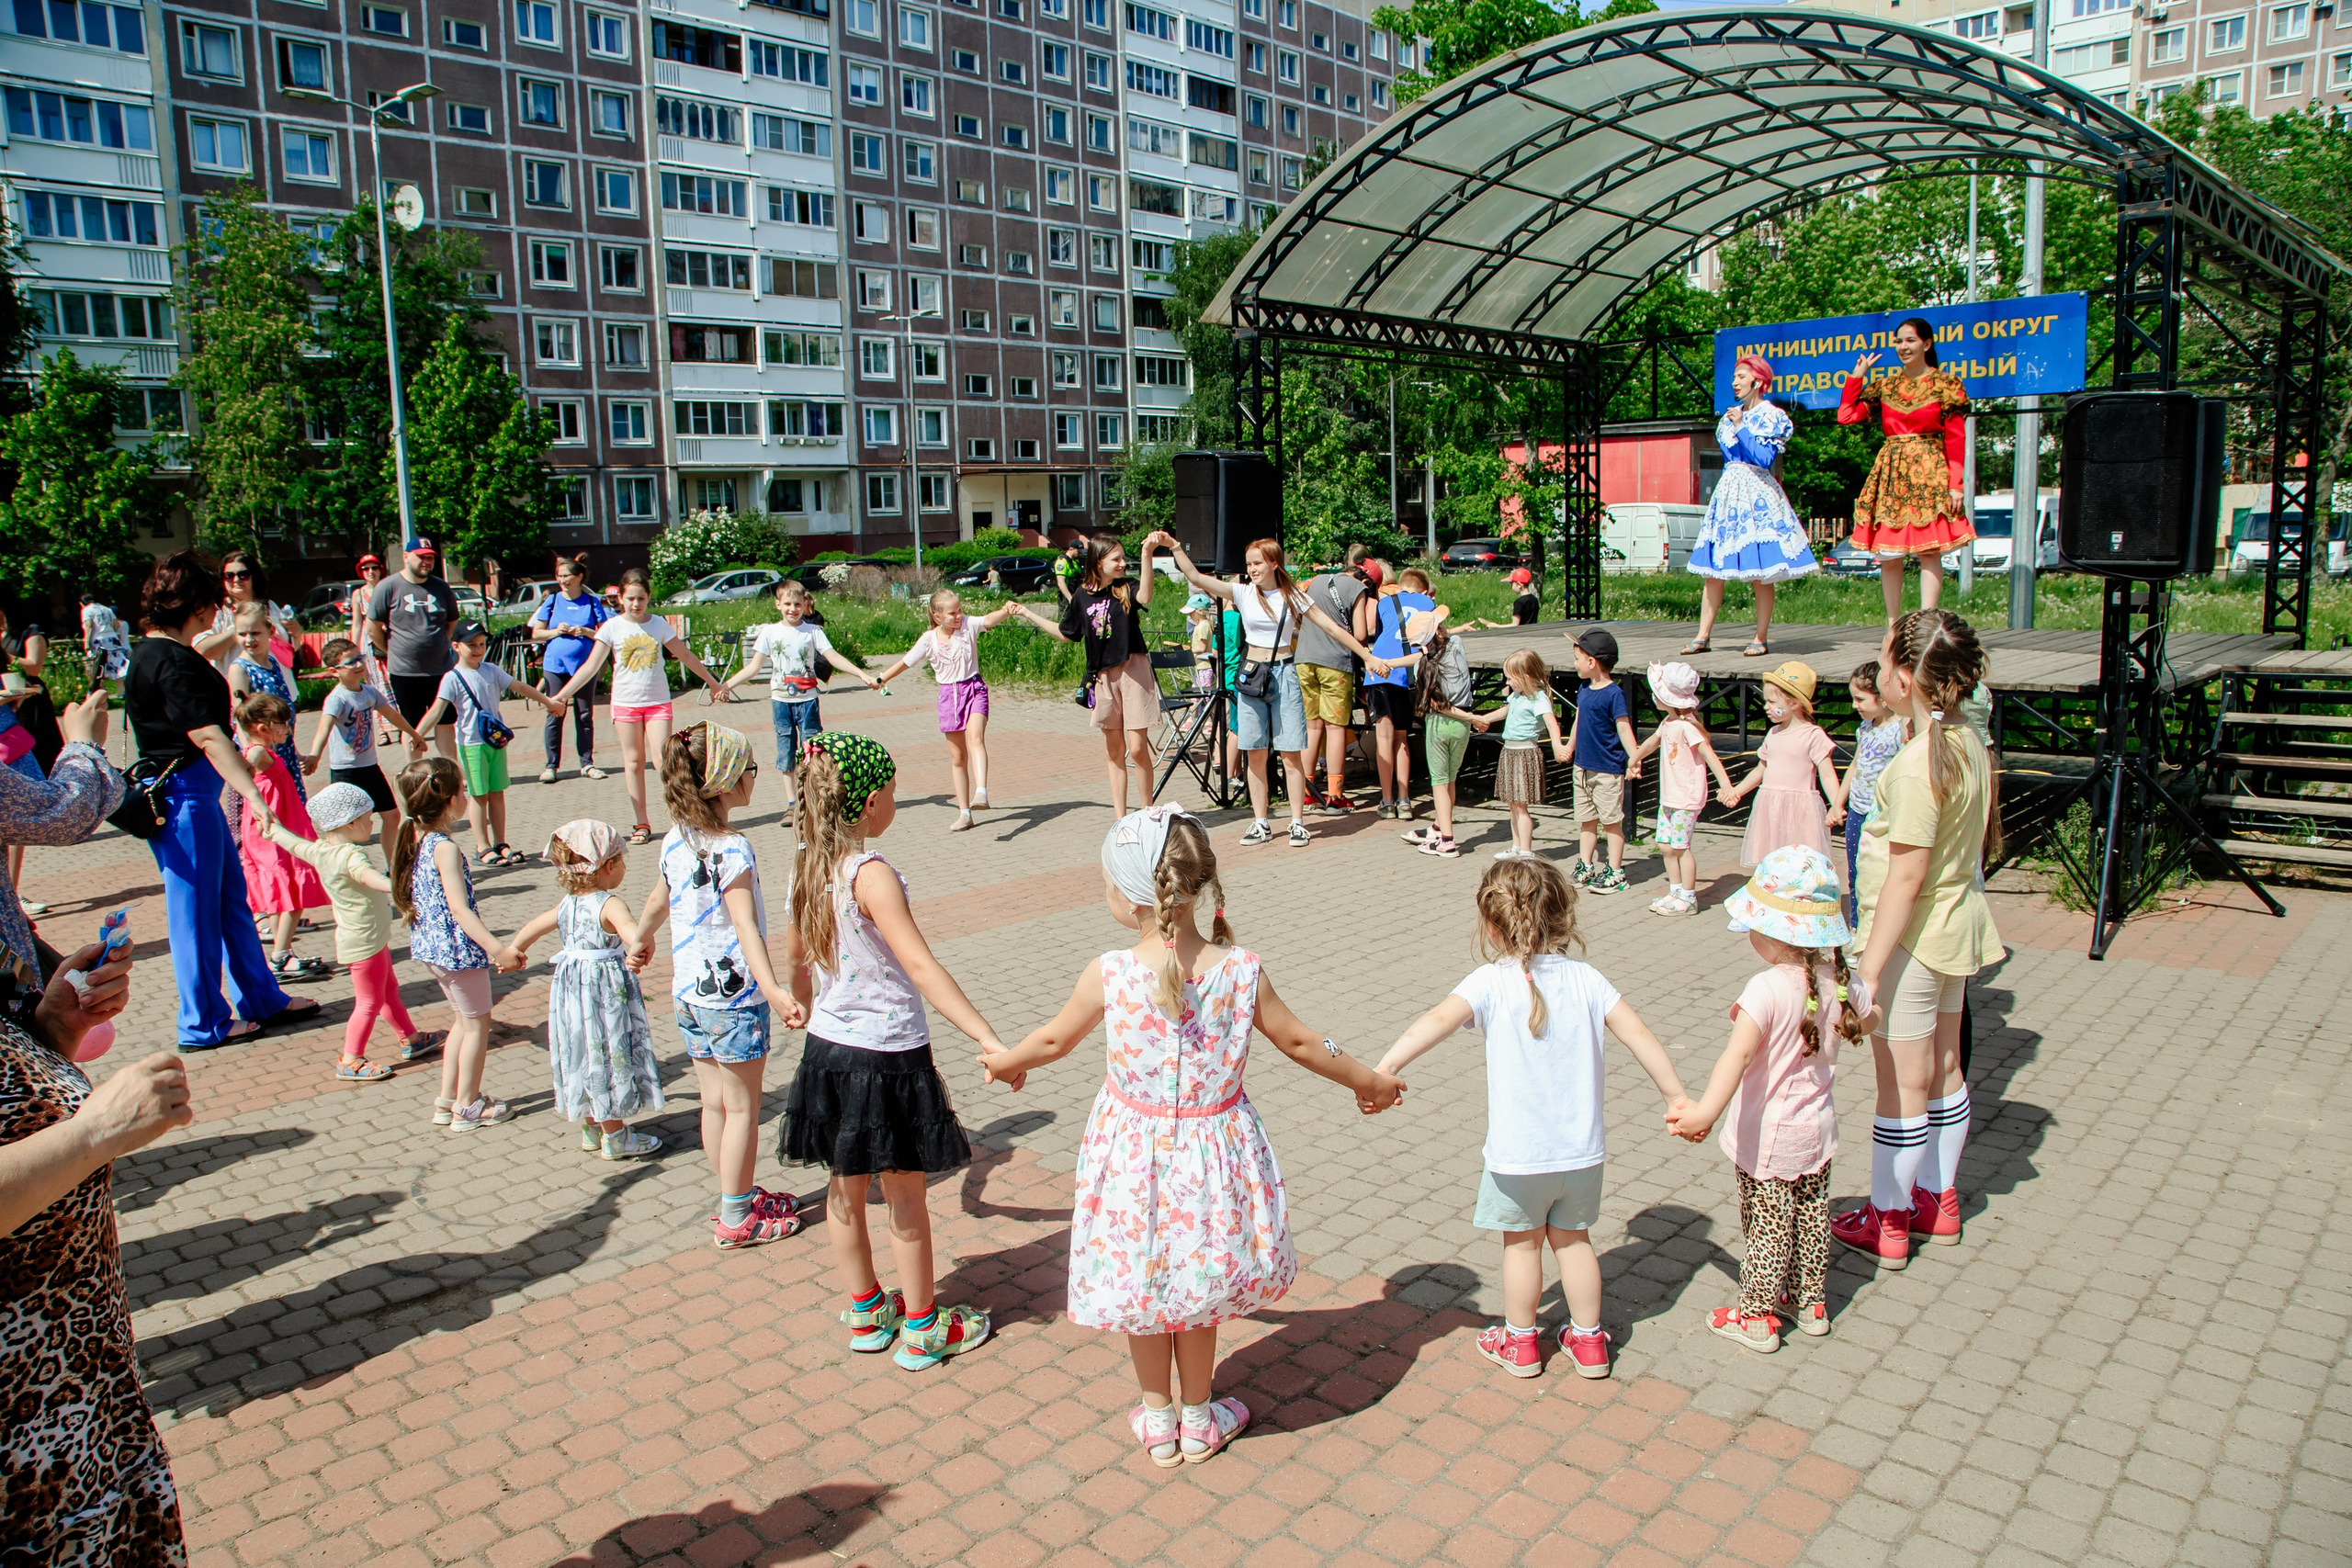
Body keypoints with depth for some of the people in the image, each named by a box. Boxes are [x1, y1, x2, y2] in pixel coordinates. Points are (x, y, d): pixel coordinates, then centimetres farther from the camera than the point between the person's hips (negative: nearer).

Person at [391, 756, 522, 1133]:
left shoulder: (412, 838, 4)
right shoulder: (445, 848, -22)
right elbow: (460, 909, -27)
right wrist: (497, 949, -33)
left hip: (430, 945, 9)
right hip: (458, 947, -9)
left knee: (463, 1020, 22)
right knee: (477, 1023, 7)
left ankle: (447, 1100, 29)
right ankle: (467, 1107, 15)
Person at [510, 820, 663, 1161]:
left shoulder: (567, 903, 5)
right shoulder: (609, 903, -21)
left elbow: (535, 925, 20)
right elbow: (626, 925, -44)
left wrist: (514, 951, 38)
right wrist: (639, 944, -65)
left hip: (571, 989, 8)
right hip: (606, 992, -8)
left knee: (585, 1058, 19)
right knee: (609, 1059, 4)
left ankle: (592, 1129, 33)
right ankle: (615, 1139, 15)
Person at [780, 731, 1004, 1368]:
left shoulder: (808, 866, 1)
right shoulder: (871, 874, -23)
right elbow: (921, 967, -29)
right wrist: (989, 1040, -32)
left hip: (829, 1047, 7)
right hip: (888, 1057, -7)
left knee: (845, 1189, 19)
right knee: (906, 1197, 9)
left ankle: (865, 1314, 35)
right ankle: (922, 1329, 23)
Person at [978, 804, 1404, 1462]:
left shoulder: (1109, 976, -20)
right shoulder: (1241, 970, -16)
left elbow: (1055, 1039, -3)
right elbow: (1300, 1043, -4)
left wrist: (1007, 1061, 19)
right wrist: (1368, 1080, 14)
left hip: (1133, 1153, -1)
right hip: (1213, 1149, 2)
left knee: (1141, 1281, 21)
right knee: (1197, 1284, 23)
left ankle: (1159, 1420, 37)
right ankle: (1198, 1418, 39)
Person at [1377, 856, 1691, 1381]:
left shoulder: (1492, 982, -14)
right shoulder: (1584, 978, -4)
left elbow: (1438, 1021, -28)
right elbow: (1638, 1034, -5)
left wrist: (1384, 1069, -35)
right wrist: (1676, 1096, 4)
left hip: (1518, 1152, -3)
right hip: (1581, 1148, 3)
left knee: (1522, 1243, 17)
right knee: (1573, 1239, 22)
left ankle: (1520, 1342, 32)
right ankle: (1588, 1341, 33)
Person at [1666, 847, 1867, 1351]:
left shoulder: (1767, 991, -30)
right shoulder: (1836, 979, -8)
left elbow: (1738, 1053, -44)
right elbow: (1864, 1020, 14)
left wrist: (1707, 1111, -52)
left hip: (1767, 1137, -7)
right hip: (1817, 1128, 7)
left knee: (1766, 1225, 9)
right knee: (1811, 1215, 22)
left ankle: (1757, 1317, 24)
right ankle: (1811, 1302, 38)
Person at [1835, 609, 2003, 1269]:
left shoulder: (1919, 761, -25)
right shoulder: (1968, 742, 1)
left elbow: (1907, 876, -26)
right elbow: (1983, 837, 13)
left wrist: (1869, 972, -23)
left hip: (1911, 937, -9)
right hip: (1957, 922, 9)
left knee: (1902, 1084, 4)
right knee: (1942, 1072, 20)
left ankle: (1886, 1222, 19)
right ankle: (1939, 1202, 36)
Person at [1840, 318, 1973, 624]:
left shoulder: (1945, 384, 2)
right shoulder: (1885, 385, 13)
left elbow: (1956, 439, -2)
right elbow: (1846, 416, 3)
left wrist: (1956, 484, -9)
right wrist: (1857, 375, 5)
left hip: (1929, 473, -3)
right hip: (1890, 473, 4)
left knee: (1929, 551, -9)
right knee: (1886, 555, 1)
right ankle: (1893, 627, 10)